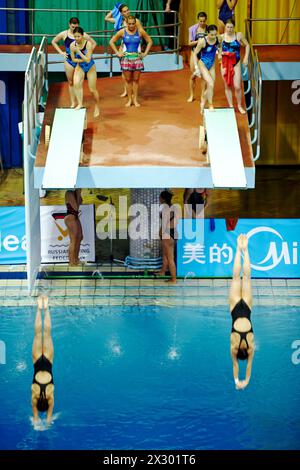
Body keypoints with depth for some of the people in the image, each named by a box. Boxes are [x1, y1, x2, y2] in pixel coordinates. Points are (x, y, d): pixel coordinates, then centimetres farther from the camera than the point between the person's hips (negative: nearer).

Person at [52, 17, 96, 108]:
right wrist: (61, 52, 2)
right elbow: (53, 42, 11)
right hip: (69, 61, 2)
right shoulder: (64, 34, -4)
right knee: (71, 83, 9)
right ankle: (73, 103, 18)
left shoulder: (83, 35, -9)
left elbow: (94, 43, 2)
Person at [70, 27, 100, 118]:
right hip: (80, 67, 2)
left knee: (92, 90, 5)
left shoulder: (88, 44, -24)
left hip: (90, 67, -2)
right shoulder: (72, 45, -14)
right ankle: (80, 104, -23)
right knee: (76, 83, -27)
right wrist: (83, 60, -19)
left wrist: (78, 51, -32)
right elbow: (73, 59, -4)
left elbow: (87, 60, -27)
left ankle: (97, 107, 28)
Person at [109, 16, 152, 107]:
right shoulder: (122, 32, -4)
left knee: (136, 79, 5)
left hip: (137, 58, 0)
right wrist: (117, 53, 0)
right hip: (126, 58, 0)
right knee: (128, 80, 5)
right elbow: (111, 42, 6)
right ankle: (129, 99, 14)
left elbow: (149, 42, 8)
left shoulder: (140, 31, -3)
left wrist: (145, 53, 2)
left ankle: (135, 99, 14)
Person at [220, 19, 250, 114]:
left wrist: (246, 58, 1)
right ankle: (230, 106, 20)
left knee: (237, 87, -5)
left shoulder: (239, 35, -4)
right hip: (225, 63, 1)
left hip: (236, 63, -1)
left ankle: (239, 105, 14)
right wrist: (219, 53, -14)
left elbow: (247, 45, 8)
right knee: (227, 86, 8)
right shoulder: (221, 37, -3)